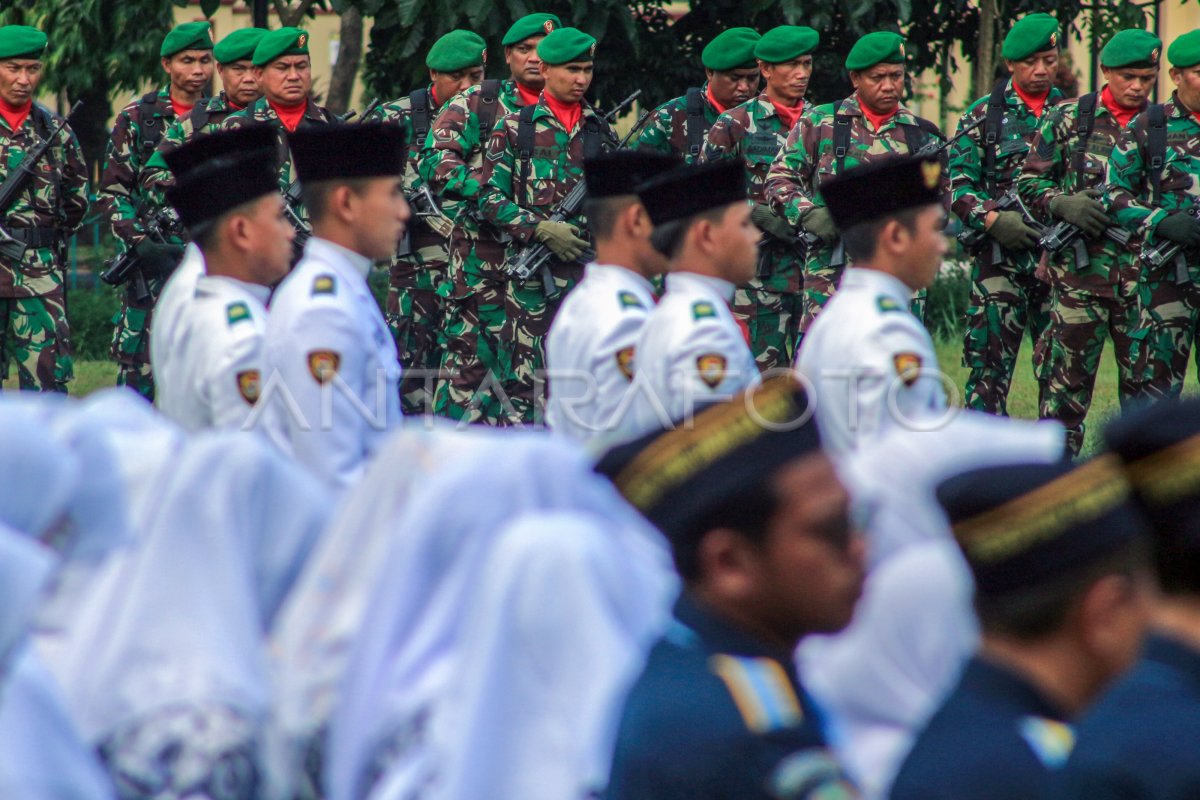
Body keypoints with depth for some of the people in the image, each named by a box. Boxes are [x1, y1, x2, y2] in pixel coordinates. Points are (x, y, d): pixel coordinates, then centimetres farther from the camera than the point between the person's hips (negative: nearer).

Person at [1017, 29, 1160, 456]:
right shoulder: (1069, 119, 5)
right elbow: (1028, 182, 5)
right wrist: (1061, 204, -14)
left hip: (1142, 272, 2)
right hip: (1079, 271, -2)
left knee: (1146, 379, 1)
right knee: (1067, 377, -1)